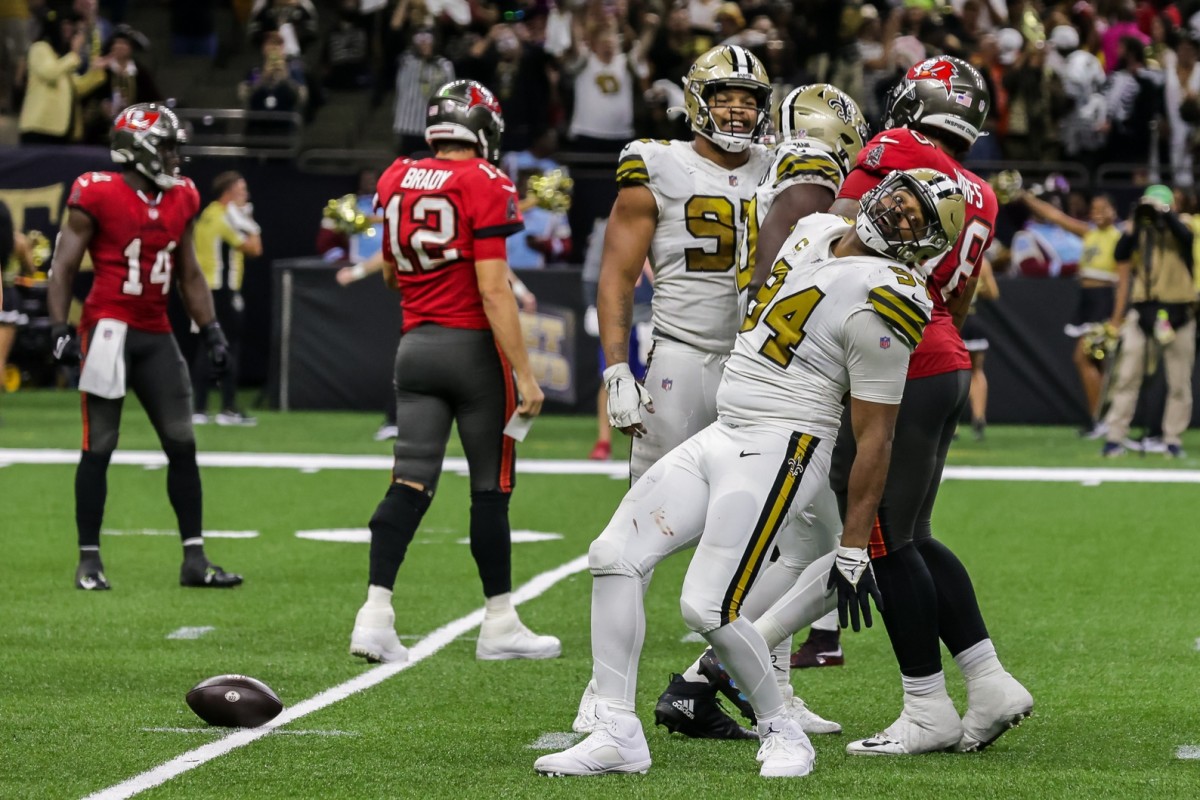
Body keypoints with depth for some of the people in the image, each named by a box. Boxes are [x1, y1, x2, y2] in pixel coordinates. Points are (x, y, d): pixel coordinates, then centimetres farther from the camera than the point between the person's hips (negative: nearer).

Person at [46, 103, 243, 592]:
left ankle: (195, 559, 8)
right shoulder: (97, 196, -10)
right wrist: (59, 329, -15)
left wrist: (212, 331, 11)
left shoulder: (180, 200, 8)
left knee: (182, 445, 4)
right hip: (109, 328, -6)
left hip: (156, 335, 6)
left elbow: (189, 275, 17)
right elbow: (63, 267, -6)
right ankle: (89, 560, 5)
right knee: (99, 447, -2)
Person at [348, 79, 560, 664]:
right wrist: (524, 373, -14)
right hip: (473, 346, -5)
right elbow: (493, 290, -16)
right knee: (491, 488, 5)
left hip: (415, 346, 5)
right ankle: (499, 625, 11)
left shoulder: (396, 182, 7)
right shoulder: (484, 186, -11)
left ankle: (375, 615, -9)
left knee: (410, 484, 2)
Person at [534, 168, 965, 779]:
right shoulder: (815, 231, 9)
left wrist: (854, 549, -12)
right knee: (613, 556, 0)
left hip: (777, 453, -9)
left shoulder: (883, 298, -16)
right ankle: (617, 735, 2)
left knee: (707, 608, -17)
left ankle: (782, 735, 5)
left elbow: (873, 437, -13)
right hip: (718, 437, 9)